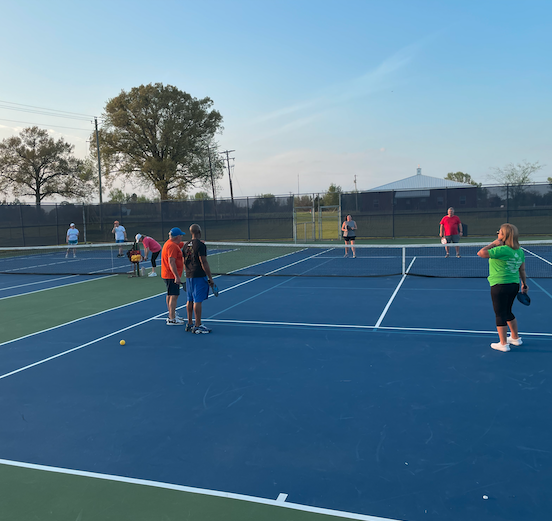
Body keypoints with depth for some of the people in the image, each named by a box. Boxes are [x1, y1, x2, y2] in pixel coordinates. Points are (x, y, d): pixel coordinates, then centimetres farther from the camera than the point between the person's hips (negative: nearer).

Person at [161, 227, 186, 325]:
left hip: (169, 275, 11)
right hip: (172, 276, -11)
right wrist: (177, 276, -28)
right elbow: (171, 262, -26)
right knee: (174, 296, -9)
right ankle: (172, 320, -7)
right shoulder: (172, 246, -20)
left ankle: (172, 315, 28)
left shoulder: (172, 244, 13)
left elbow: (184, 244, 27)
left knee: (170, 295, 17)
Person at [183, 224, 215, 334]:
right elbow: (204, 263, -17)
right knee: (198, 301, -4)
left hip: (189, 276, 8)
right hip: (199, 277, -8)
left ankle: (190, 324, 23)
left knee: (190, 300, 14)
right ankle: (198, 326, -1)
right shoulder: (200, 245, -14)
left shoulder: (186, 245, 10)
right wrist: (210, 278, -13)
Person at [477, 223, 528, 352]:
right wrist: (524, 284, 24)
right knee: (507, 312, 24)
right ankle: (515, 338, 35)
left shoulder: (502, 250, -21)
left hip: (500, 285, -8)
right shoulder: (520, 251, 5)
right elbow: (522, 270, 13)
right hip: (514, 284, 8)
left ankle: (503, 344, 10)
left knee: (500, 314, 3)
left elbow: (481, 253, -22)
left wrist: (493, 244, -12)